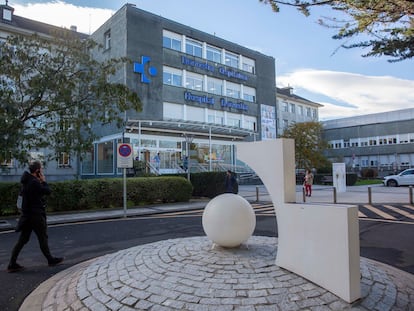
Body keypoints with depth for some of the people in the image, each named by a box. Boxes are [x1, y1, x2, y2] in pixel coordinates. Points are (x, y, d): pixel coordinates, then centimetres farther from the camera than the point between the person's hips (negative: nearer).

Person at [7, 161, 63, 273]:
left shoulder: (27, 180, 9)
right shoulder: (34, 182, -21)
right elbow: (47, 191, -17)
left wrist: (40, 182, 2)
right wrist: (43, 181, -6)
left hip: (27, 214, 9)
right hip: (36, 214, -9)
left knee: (22, 239, 11)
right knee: (43, 238, 5)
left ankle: (12, 264, 14)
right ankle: (50, 259, 19)